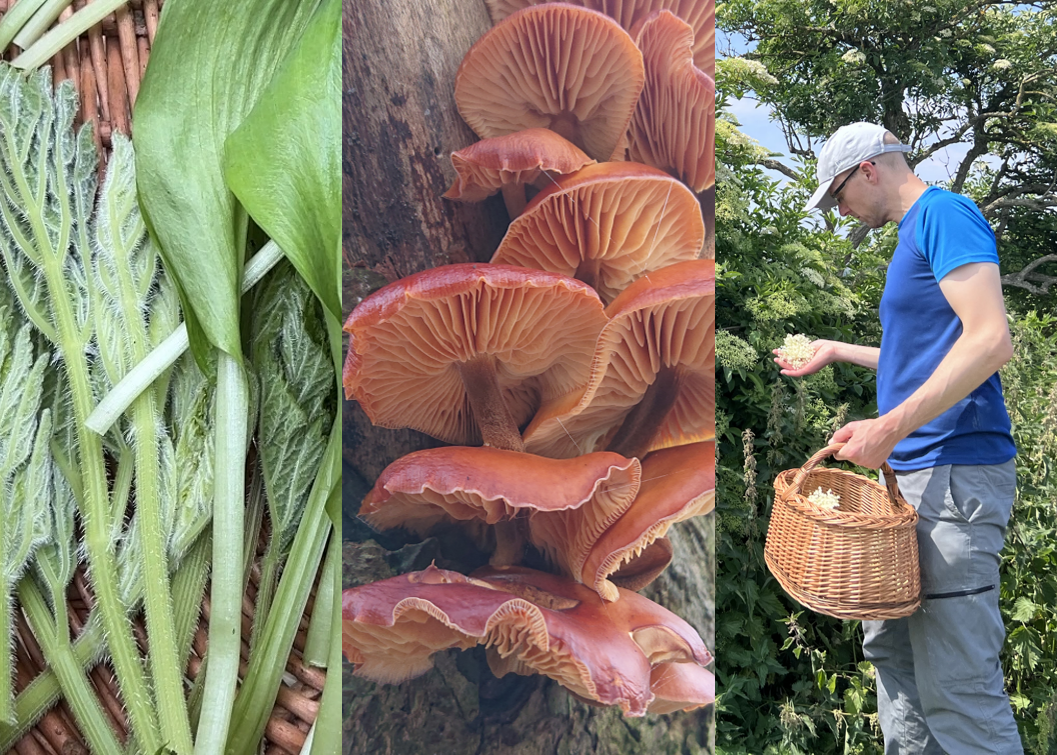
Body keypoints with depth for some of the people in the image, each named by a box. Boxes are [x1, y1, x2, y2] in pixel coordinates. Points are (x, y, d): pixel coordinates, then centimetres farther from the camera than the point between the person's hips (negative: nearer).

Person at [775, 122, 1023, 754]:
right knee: (892, 651, 15)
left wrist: (890, 427, -24)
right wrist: (837, 352, 32)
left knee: (957, 688, -7)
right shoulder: (915, 233, 21)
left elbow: (990, 340, -21)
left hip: (953, 475, -10)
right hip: (912, 474, 10)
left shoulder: (943, 213, -8)